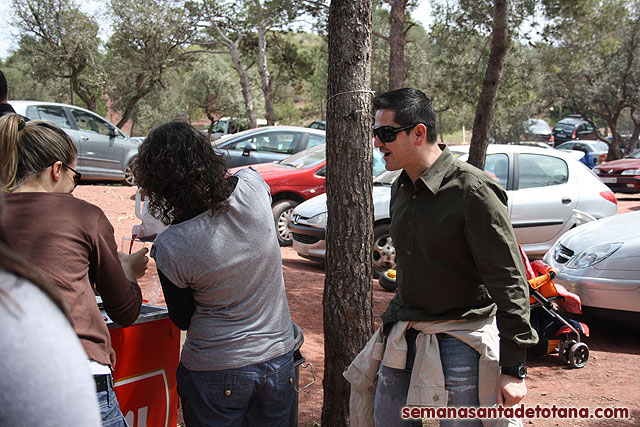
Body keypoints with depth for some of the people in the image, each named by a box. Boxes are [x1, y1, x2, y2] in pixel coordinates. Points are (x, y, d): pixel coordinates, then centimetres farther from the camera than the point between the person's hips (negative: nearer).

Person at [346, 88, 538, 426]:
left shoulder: (472, 190, -18)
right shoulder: (401, 189, 7)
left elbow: (509, 282, -17)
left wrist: (513, 368, -17)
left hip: (459, 342, -7)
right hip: (403, 338, 7)